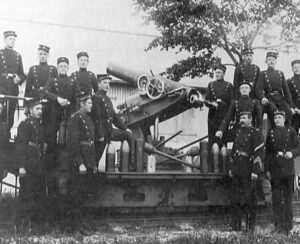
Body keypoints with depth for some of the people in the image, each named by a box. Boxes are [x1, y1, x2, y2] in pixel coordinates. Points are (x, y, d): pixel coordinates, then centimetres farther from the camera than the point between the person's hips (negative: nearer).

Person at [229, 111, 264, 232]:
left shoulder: (256, 133, -7)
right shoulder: (238, 131, 14)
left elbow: (260, 153, -13)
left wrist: (255, 171, -18)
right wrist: (231, 168, 17)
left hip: (248, 171, -6)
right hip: (236, 171, 7)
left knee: (250, 199, 2)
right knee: (235, 199, 8)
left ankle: (250, 226, 11)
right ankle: (236, 226, 17)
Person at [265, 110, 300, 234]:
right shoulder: (271, 133, 9)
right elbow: (267, 152, 11)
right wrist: (267, 169, 6)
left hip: (288, 169, -1)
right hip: (275, 170, 1)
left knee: (288, 198, 3)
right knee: (276, 198, 3)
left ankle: (288, 226, 10)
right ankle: (278, 226, 10)